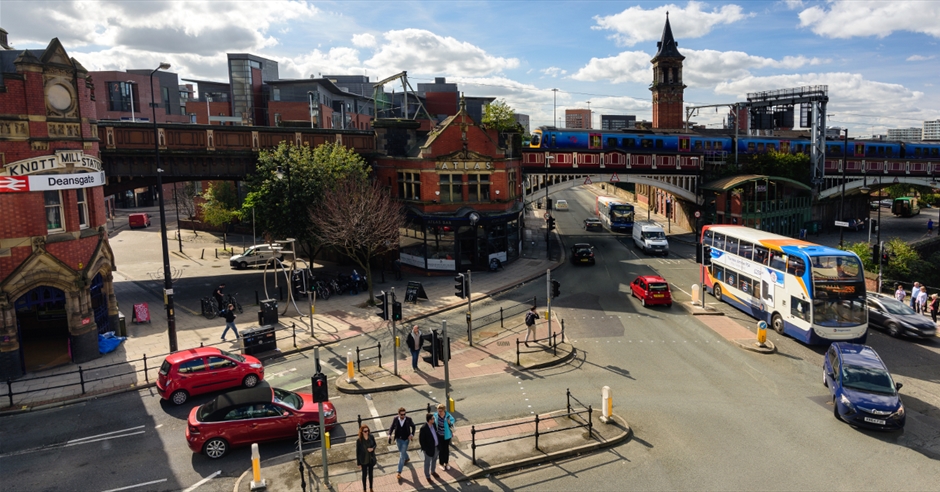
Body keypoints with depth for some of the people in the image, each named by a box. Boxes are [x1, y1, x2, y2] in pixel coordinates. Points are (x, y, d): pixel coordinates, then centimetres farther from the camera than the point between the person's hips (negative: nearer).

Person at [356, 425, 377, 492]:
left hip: (371, 459, 3)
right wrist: (358, 463, -8)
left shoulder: (371, 437, -13)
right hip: (363, 461, -3)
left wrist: (372, 448, -20)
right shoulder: (359, 440, -21)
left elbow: (375, 445, 4)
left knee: (370, 474, 20)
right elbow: (357, 451, -13)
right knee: (364, 475, 15)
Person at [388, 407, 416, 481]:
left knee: (402, 455, -3)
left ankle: (399, 472, 4)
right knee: (402, 452, 26)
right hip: (398, 439, 3)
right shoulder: (395, 419, -15)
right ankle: (407, 458, 60)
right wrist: (389, 435, -18)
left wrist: (412, 434, -10)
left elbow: (413, 426, 0)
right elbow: (392, 427, -3)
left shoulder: (408, 419, -18)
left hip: (406, 439, -3)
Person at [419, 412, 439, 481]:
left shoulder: (433, 424, -8)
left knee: (434, 460, 27)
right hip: (429, 448, -6)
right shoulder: (423, 428, -29)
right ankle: (427, 476, 36)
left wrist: (438, 444, 8)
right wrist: (425, 449, -16)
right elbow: (421, 440, -20)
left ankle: (432, 471, 51)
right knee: (427, 462, 15)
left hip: (436, 447, 6)